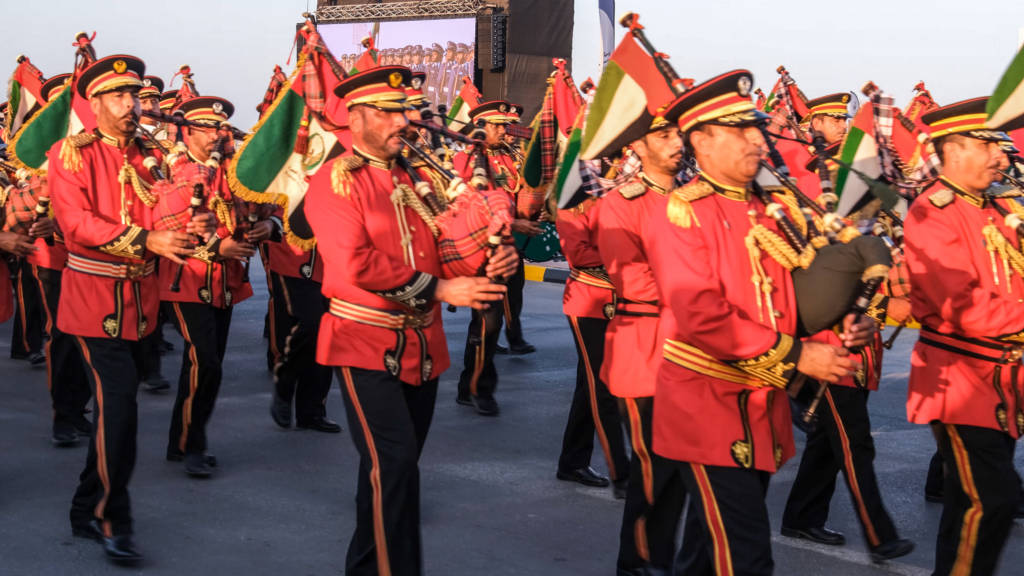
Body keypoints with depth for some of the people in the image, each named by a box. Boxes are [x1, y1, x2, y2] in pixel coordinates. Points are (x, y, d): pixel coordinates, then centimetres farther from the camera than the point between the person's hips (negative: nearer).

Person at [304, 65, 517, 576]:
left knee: (396, 466, 14)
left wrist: (489, 265, -6)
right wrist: (438, 290, -19)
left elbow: (441, 252, 15)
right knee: (393, 463, -15)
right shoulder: (335, 181, -9)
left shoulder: (413, 179, 13)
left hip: (423, 346, 7)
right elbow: (356, 264, -20)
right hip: (367, 344, -7)